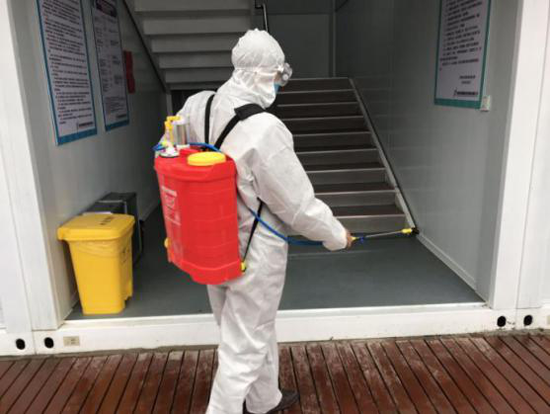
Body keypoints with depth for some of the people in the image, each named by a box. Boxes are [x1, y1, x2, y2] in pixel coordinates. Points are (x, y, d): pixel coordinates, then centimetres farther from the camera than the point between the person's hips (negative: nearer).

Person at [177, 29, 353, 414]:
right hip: (252, 254, -8)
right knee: (243, 348, 12)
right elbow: (299, 205, -20)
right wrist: (337, 235, -1)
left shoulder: (196, 106, -5)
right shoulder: (264, 129, -27)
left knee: (257, 331, 27)